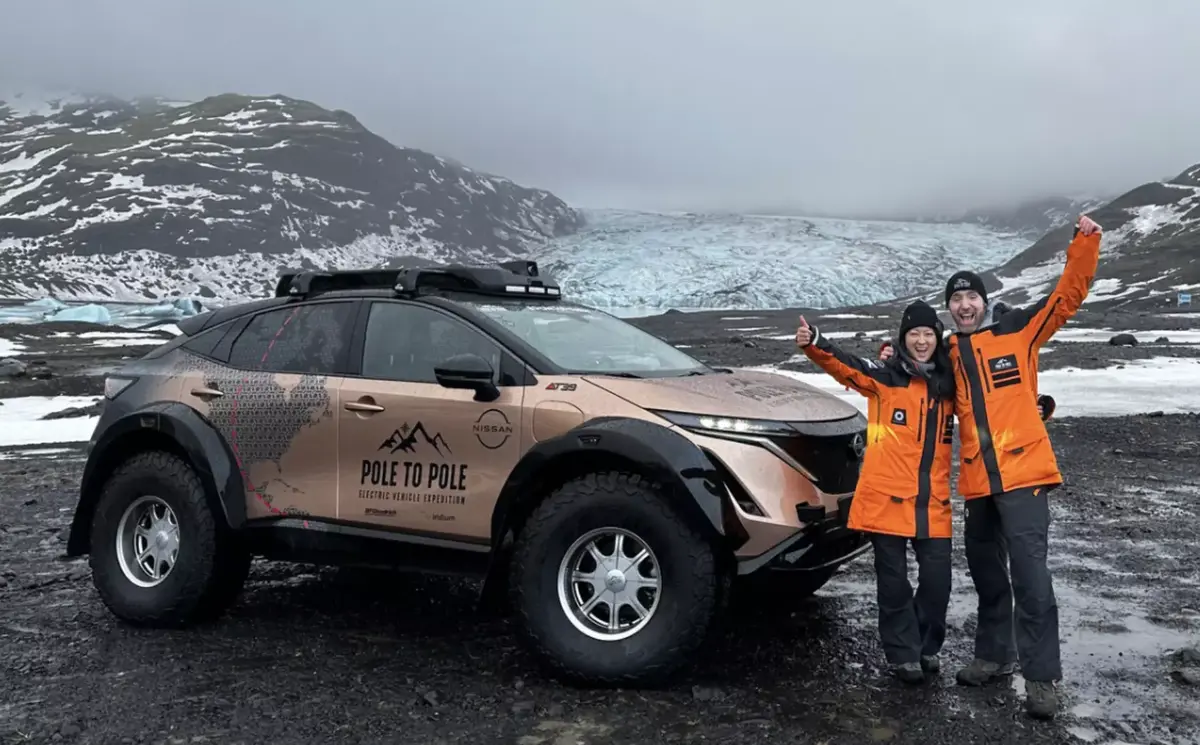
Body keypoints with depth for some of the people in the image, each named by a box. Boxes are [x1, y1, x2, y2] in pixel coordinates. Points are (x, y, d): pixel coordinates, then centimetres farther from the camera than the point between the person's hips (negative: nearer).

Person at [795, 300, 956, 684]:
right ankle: (903, 653, 19)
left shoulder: (947, 385, 12)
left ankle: (928, 647, 25)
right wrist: (813, 343, -39)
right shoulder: (885, 375, -2)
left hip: (932, 502, 4)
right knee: (894, 581, 4)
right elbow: (844, 364, -19)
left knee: (937, 579, 3)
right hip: (887, 498, -3)